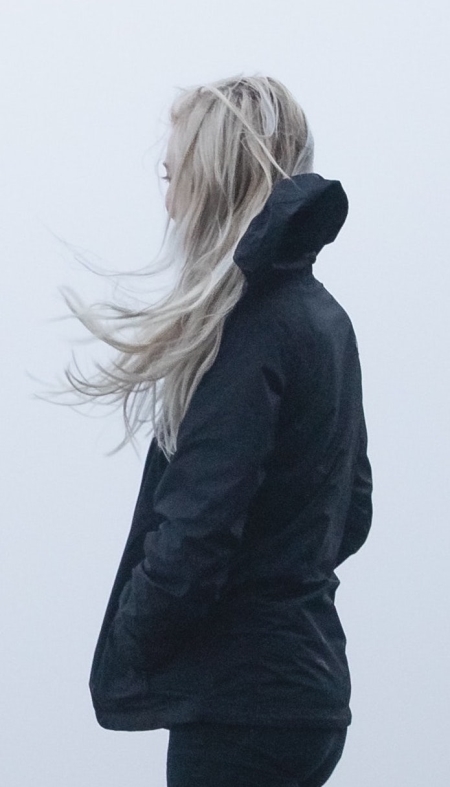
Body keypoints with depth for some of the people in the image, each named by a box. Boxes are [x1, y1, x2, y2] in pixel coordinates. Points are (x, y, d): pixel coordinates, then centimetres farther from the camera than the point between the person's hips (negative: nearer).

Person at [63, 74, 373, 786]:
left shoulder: (247, 332, -17)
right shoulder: (323, 317, 10)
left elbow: (194, 535, -20)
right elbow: (351, 511, 19)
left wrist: (127, 653, -6)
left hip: (241, 704, -9)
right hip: (305, 680, 9)